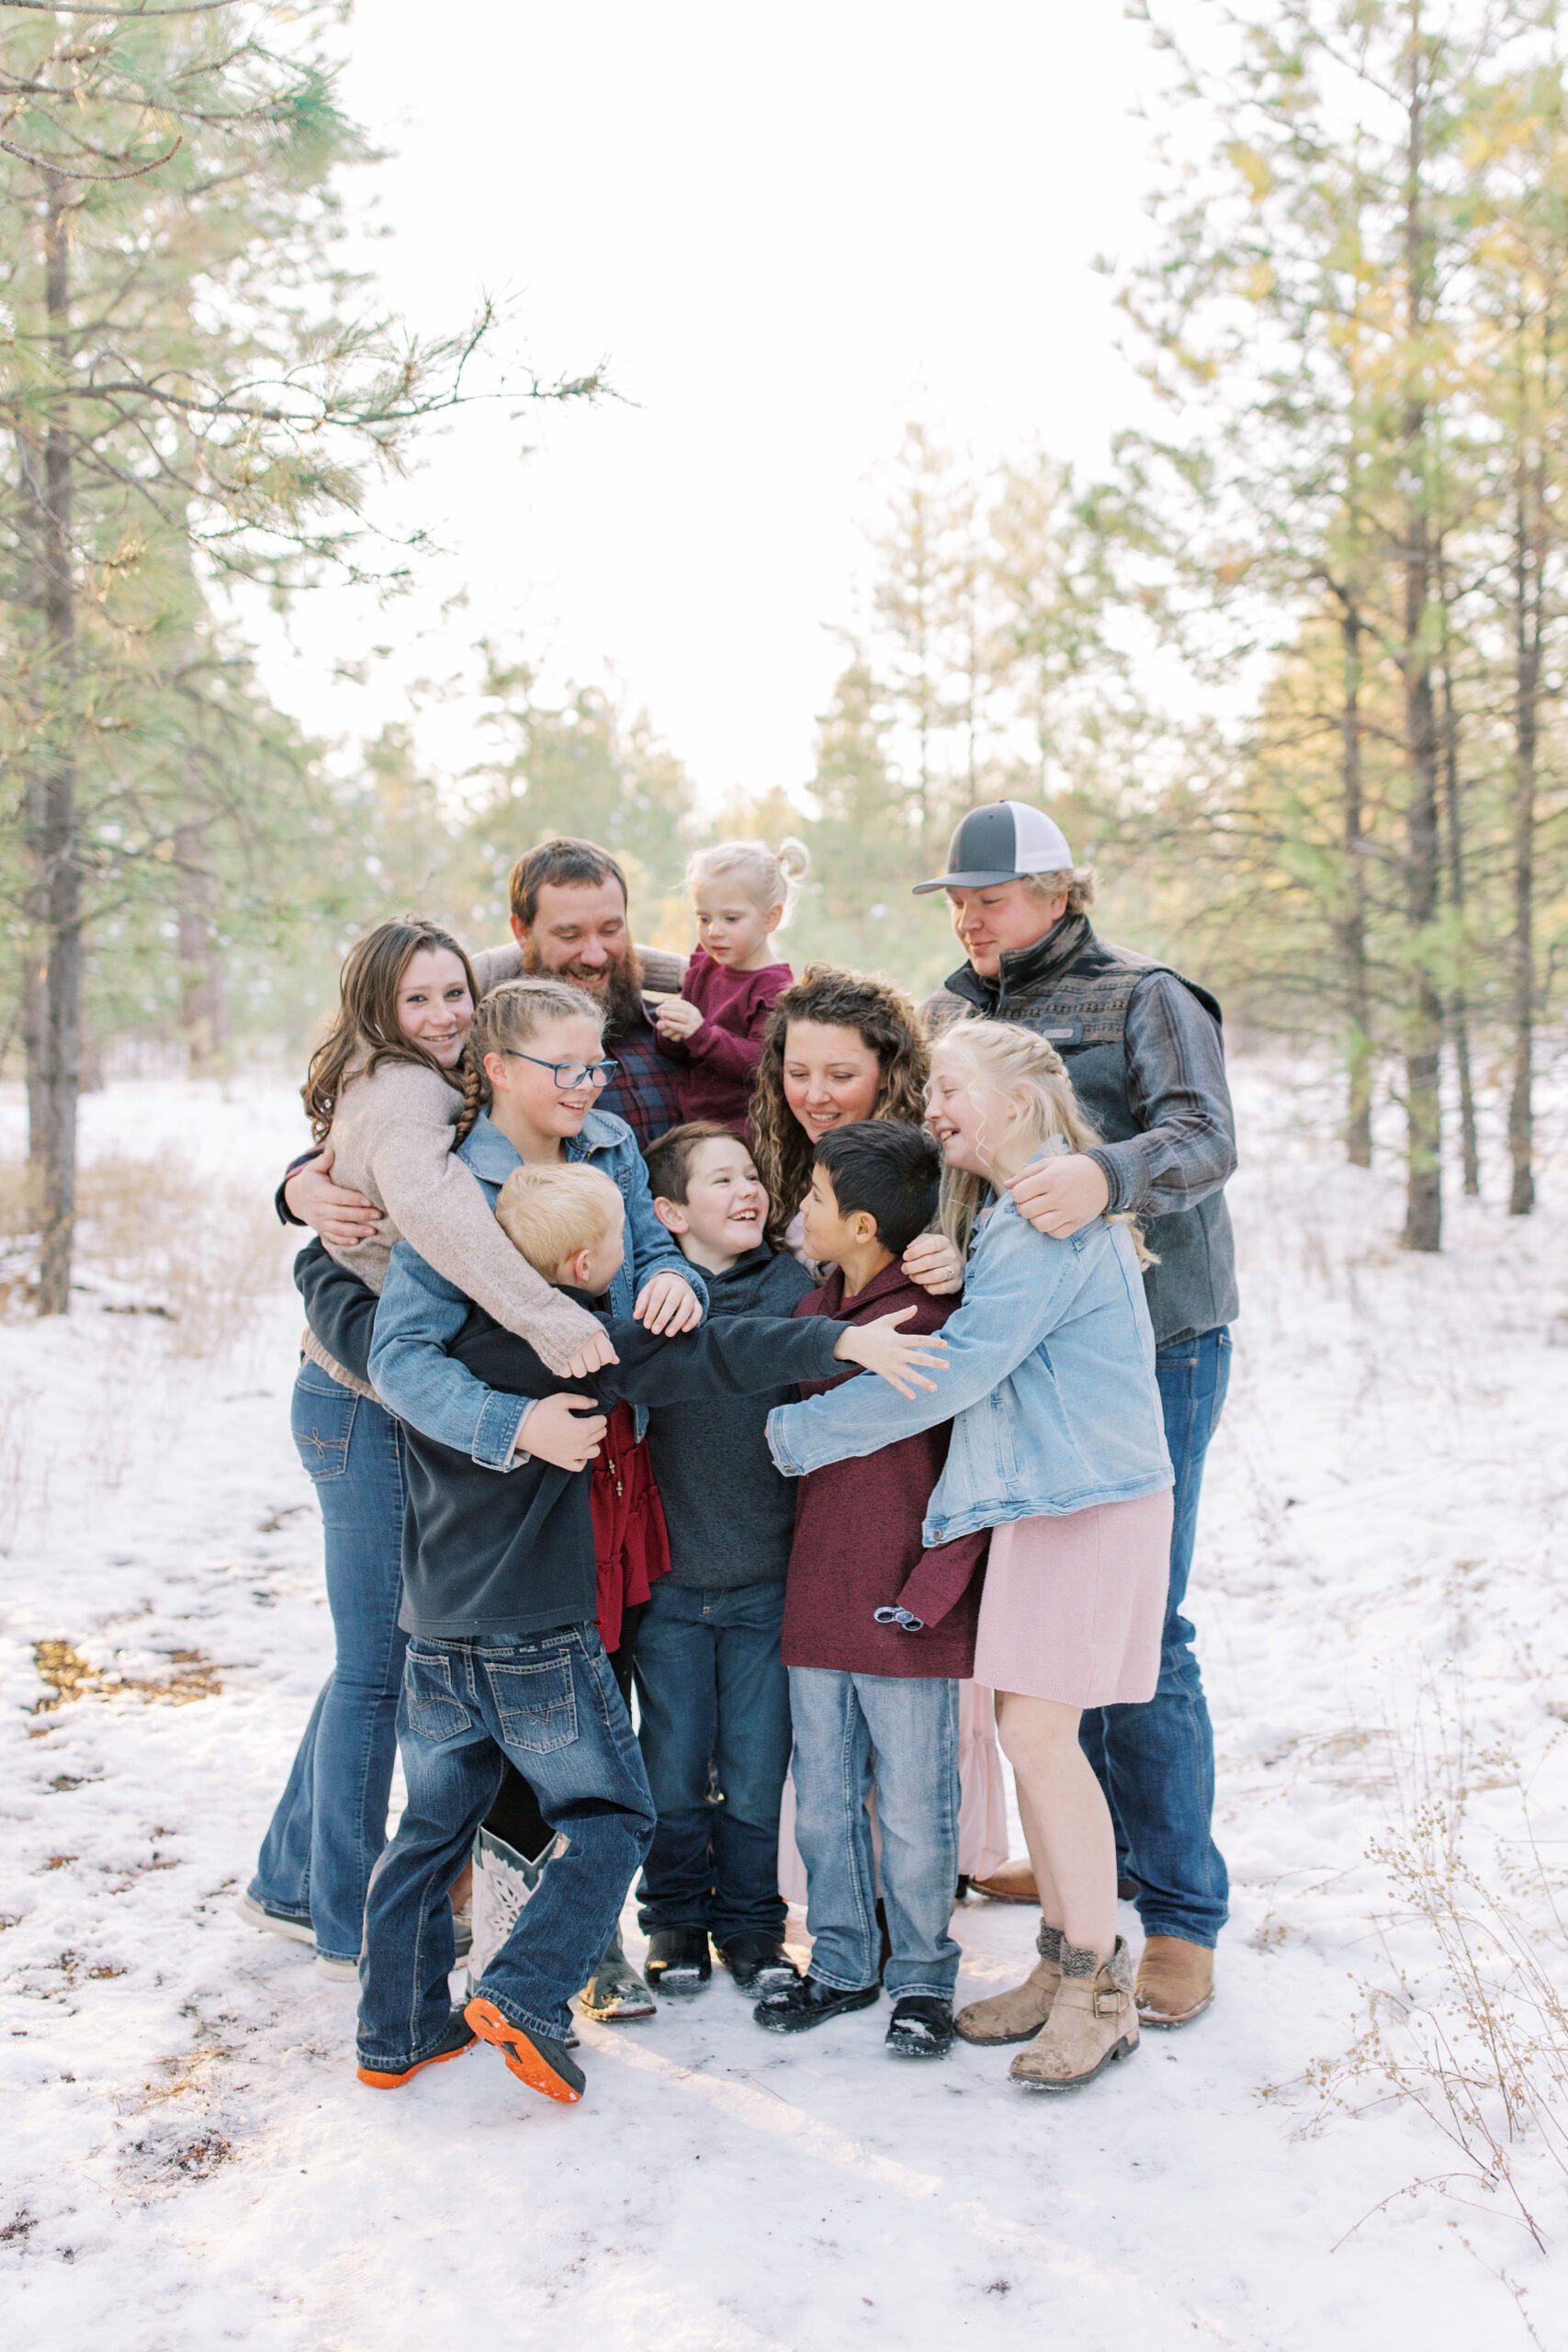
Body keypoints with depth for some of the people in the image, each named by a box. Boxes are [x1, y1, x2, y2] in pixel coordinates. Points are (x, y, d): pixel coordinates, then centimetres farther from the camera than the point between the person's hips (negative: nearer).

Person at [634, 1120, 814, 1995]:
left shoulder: (796, 1286, -2)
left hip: (768, 1580, 0)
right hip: (669, 1581, 0)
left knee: (756, 1774, 9)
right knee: (672, 1771, 9)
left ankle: (751, 1923, 28)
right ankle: (676, 1919, 30)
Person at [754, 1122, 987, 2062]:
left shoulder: (935, 1324, -14)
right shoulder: (807, 1315, 7)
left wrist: (931, 1590, -15)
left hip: (907, 1626, -6)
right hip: (815, 1613, 7)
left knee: (915, 1815, 7)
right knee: (823, 1804, 16)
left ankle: (923, 1976, 25)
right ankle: (842, 1964, 32)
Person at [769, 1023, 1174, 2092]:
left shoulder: (1054, 1217, -17)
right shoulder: (1001, 1212, 15)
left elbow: (955, 1371, -19)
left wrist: (802, 1432, -11)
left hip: (1092, 1500, -9)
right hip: (1038, 1495, 9)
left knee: (1040, 1731, -8)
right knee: (1029, 1730, 10)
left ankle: (1100, 1992, 4)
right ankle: (1065, 1961, 22)